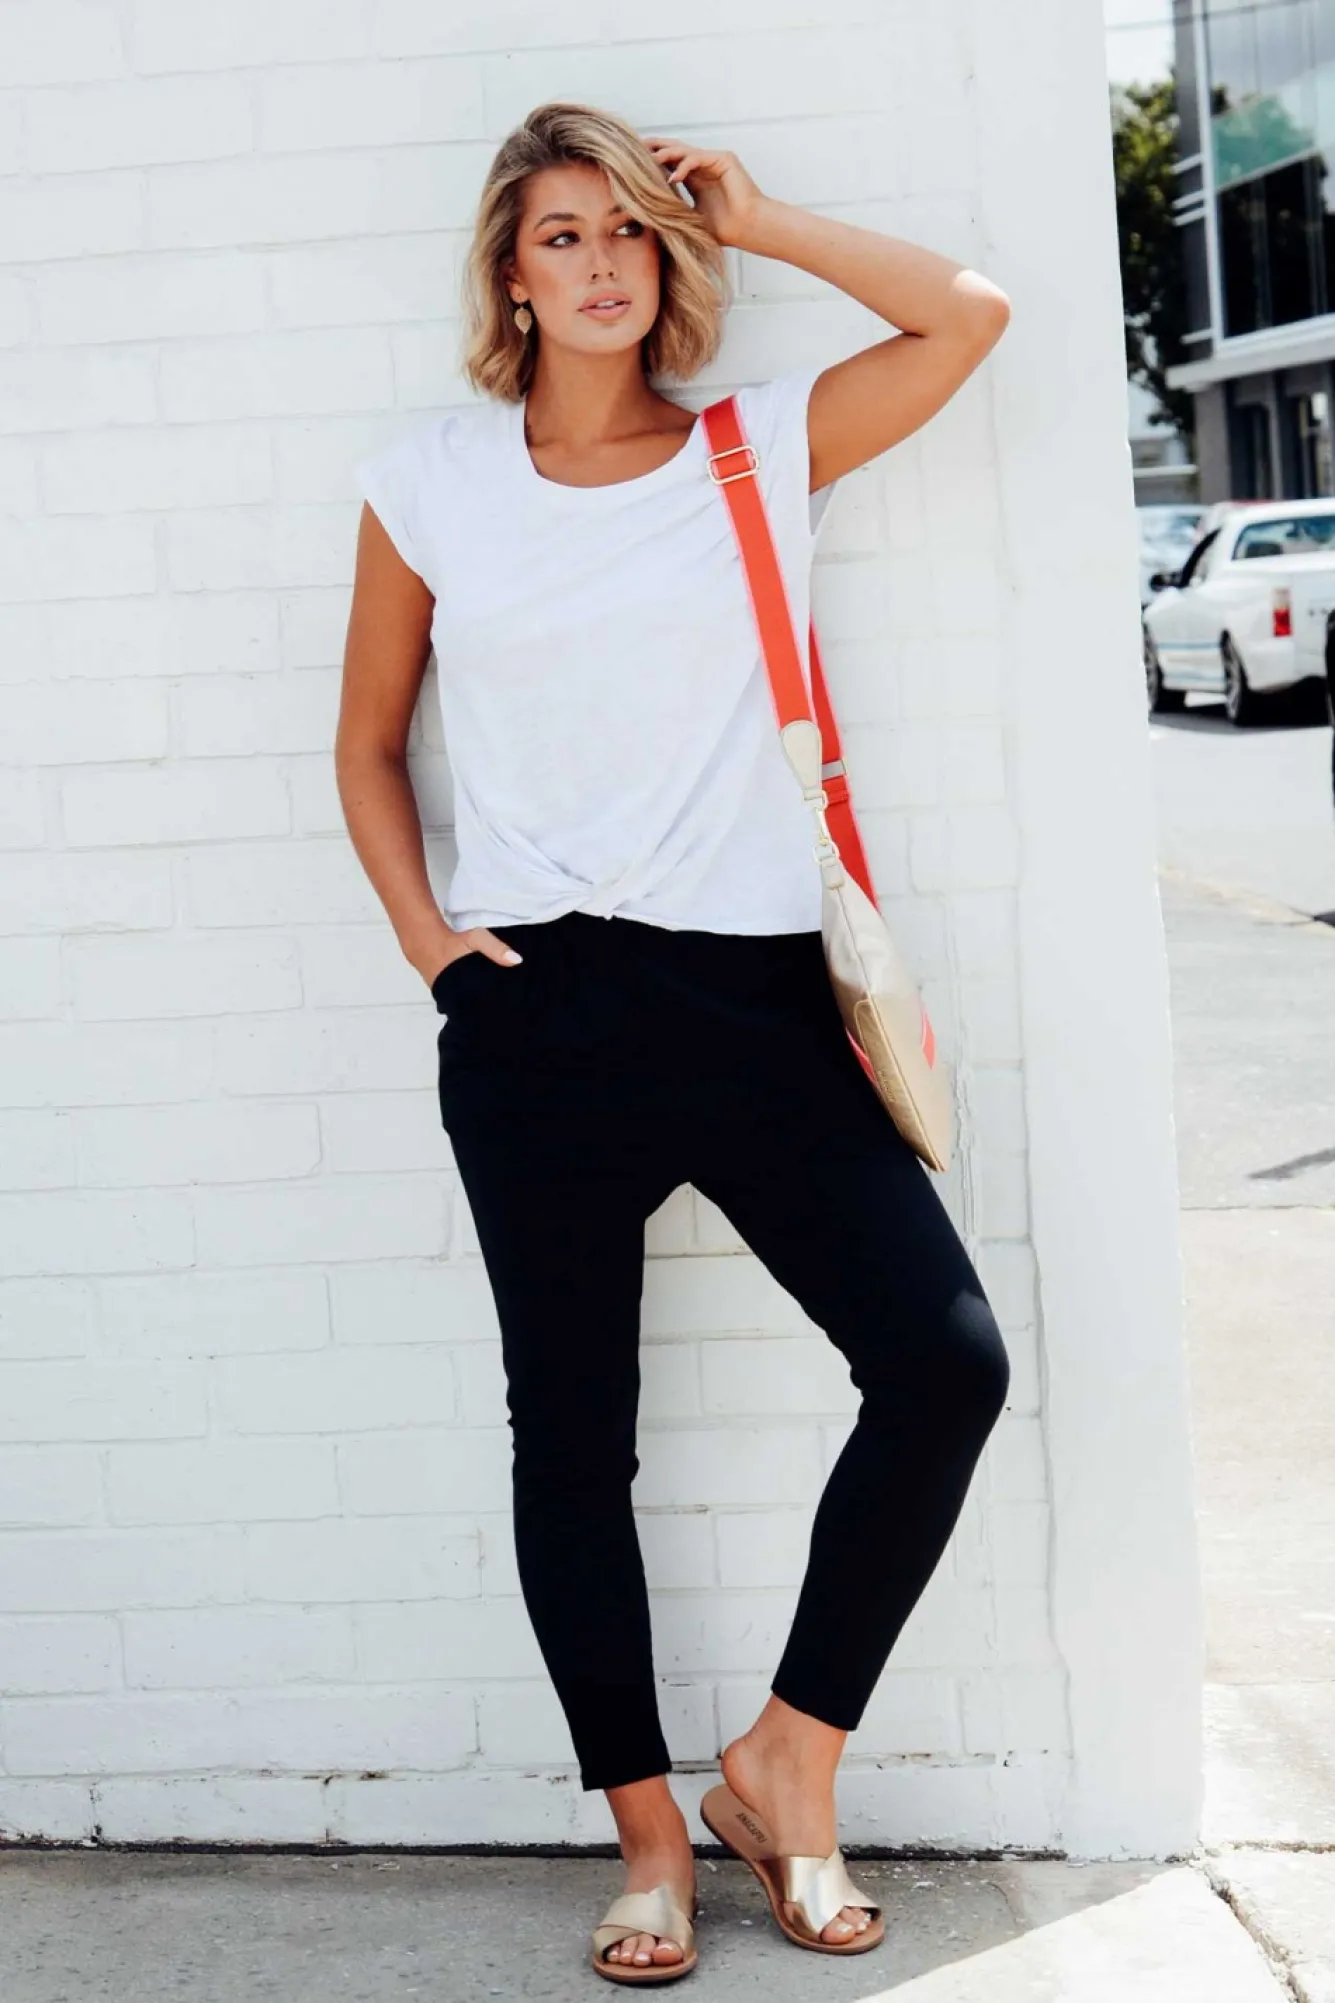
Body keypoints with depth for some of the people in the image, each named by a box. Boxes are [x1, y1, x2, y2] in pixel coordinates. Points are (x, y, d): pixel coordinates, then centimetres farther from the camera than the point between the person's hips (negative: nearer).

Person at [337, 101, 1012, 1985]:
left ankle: (792, 1754, 10)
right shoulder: (434, 485, 8)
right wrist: (422, 928, 2)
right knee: (572, 1438, 5)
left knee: (948, 1360, -10)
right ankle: (649, 1831, 22)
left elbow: (971, 314, 1)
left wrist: (755, 222, 5)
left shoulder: (760, 452, 8)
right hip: (537, 1011, 0)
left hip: (755, 984, 1)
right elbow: (368, 740, 16)